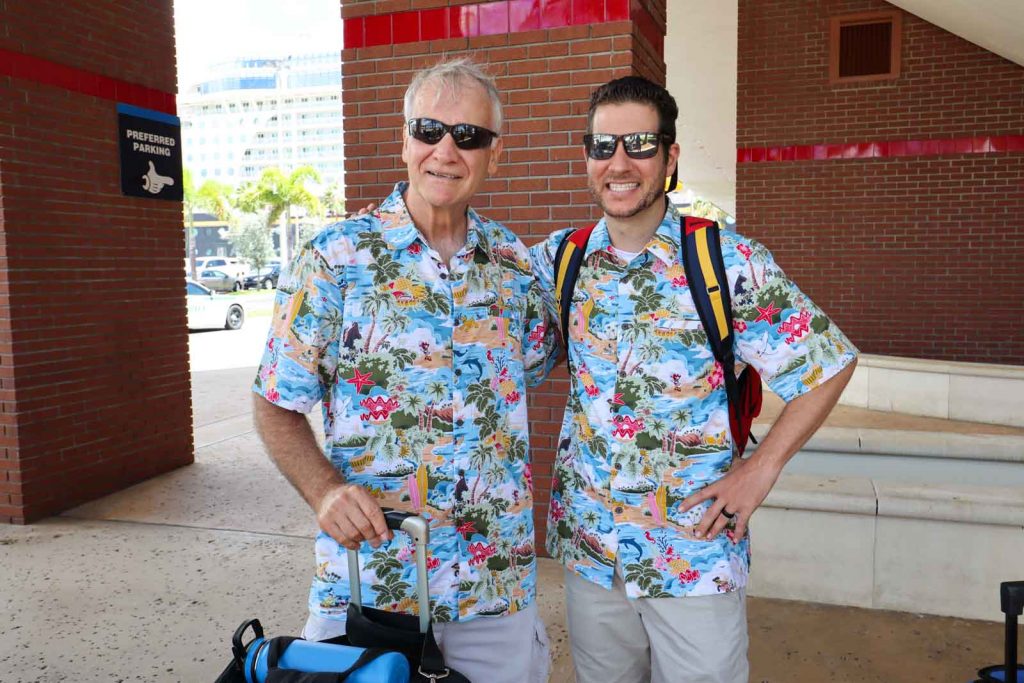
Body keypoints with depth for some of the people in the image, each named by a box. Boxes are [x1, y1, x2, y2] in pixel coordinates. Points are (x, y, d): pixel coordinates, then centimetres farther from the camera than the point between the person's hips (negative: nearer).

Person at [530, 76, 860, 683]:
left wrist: (761, 469, -9)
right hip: (586, 545, 4)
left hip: (696, 554, -3)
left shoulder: (730, 263, -13)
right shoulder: (557, 259, -2)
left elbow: (832, 361, -6)